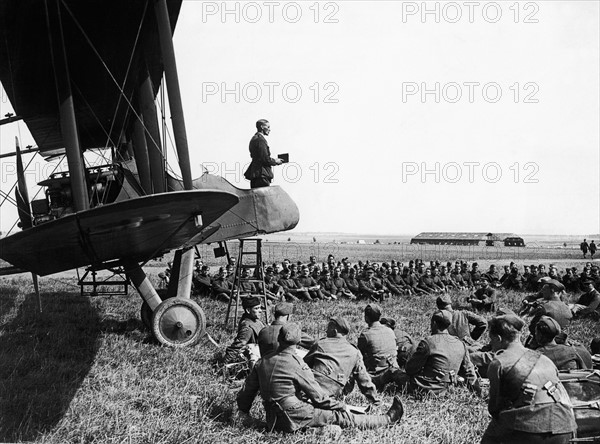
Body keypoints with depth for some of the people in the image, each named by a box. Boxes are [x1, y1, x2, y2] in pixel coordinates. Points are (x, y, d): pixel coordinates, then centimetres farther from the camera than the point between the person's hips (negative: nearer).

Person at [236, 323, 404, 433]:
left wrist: (244, 412, 24)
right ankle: (389, 418, 12)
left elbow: (245, 393, 5)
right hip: (296, 418, -7)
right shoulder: (296, 364, -17)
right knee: (343, 418, 2)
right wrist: (341, 406, 4)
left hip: (273, 421, 7)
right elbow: (318, 397, -11)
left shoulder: (262, 362, 2)